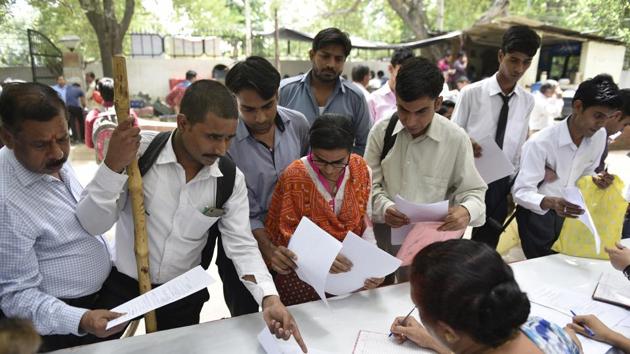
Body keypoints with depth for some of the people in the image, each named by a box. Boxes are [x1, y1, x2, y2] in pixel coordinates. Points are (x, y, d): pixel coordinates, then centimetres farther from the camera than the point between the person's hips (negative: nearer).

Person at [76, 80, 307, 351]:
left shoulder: (231, 179, -13)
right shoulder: (137, 152, -20)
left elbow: (241, 244, -14)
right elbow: (91, 224, -17)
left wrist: (270, 298, -29)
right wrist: (113, 165, -33)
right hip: (123, 286, -1)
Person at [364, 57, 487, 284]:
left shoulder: (455, 138, -10)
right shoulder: (381, 131, -5)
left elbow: (473, 191, -3)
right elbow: (370, 184, -1)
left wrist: (467, 210, -25)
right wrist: (384, 207, -21)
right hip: (385, 237, 2)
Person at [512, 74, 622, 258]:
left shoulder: (599, 136, -6)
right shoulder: (540, 143, -27)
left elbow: (584, 172, 10)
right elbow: (521, 191, -28)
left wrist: (595, 179, -13)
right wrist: (550, 202, -46)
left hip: (567, 214, 6)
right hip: (536, 215, -6)